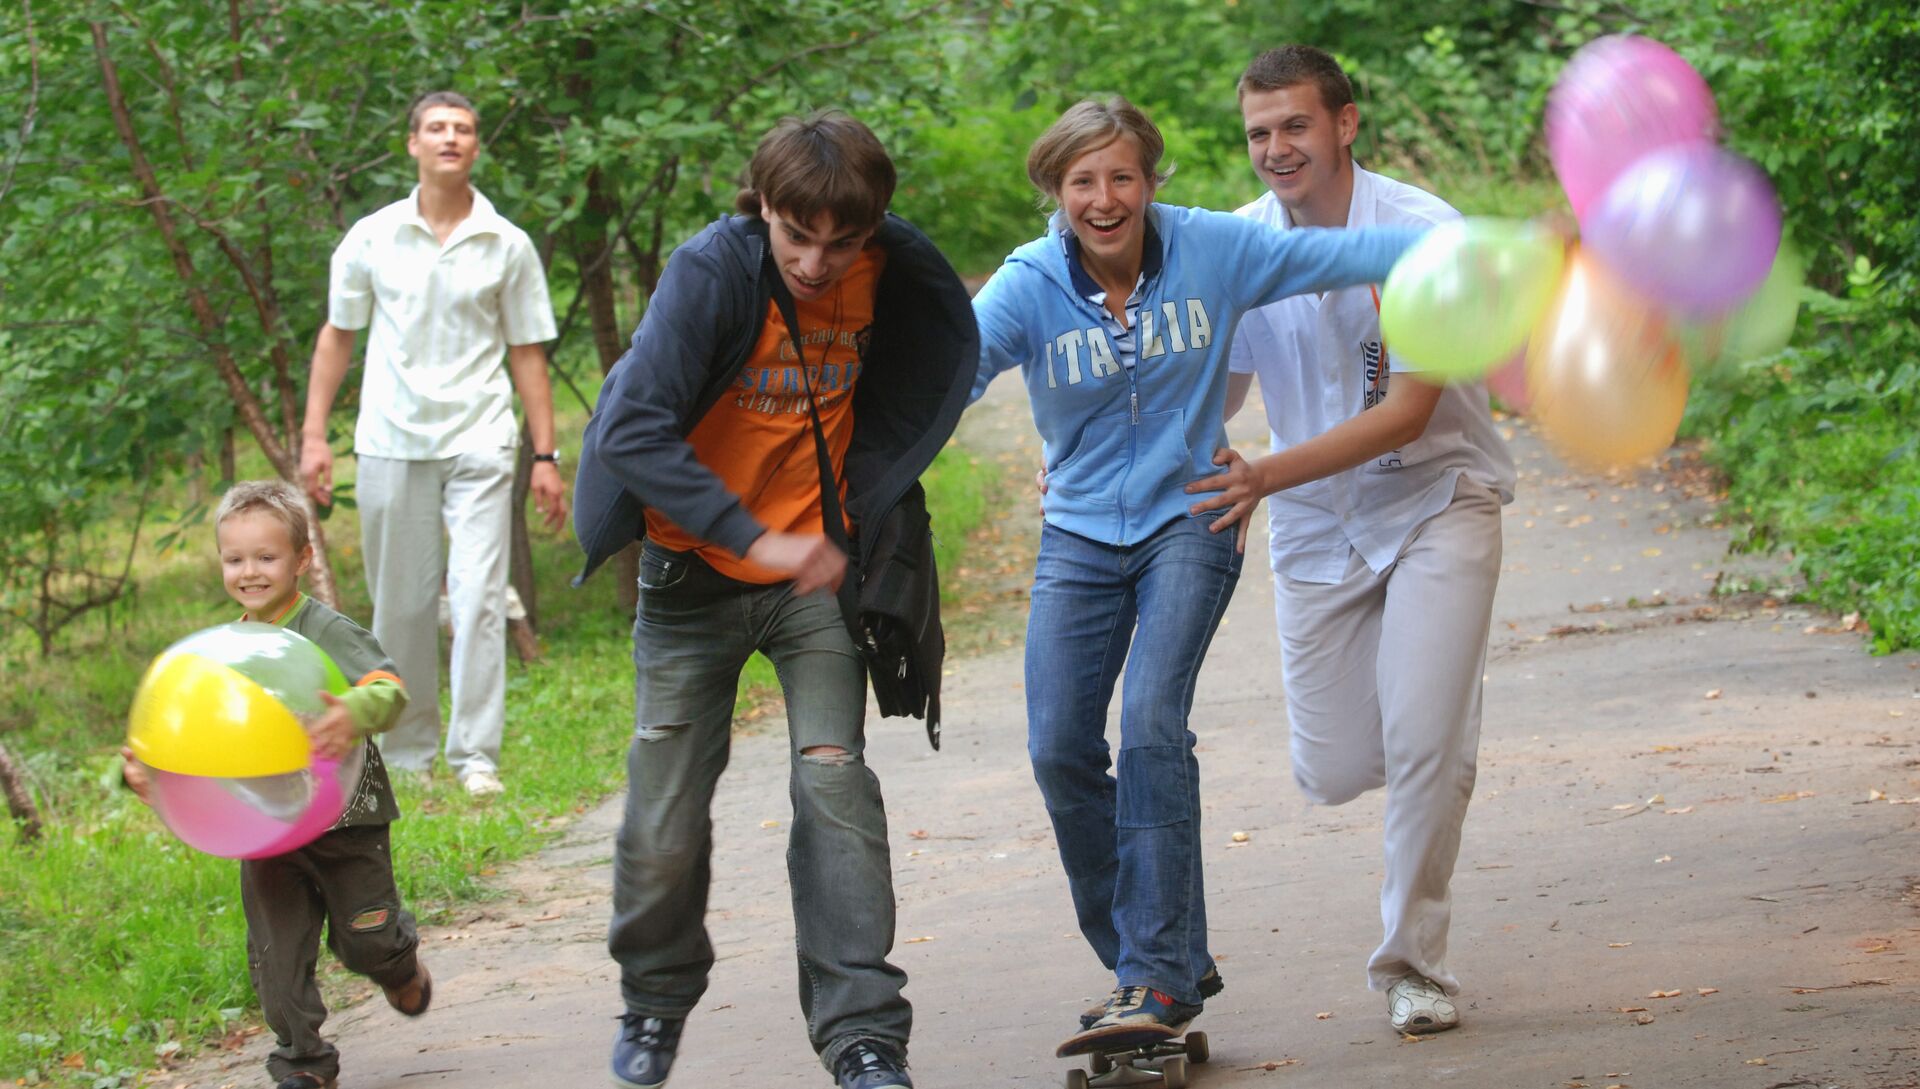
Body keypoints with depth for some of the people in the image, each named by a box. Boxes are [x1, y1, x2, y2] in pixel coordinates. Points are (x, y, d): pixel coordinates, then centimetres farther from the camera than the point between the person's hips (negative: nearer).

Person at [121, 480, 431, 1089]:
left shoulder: (327, 631, -12)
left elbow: (389, 688, -25)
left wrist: (355, 714, -47)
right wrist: (143, 767, -9)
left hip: (345, 820, -4)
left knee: (364, 942, 6)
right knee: (276, 954, 2)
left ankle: (401, 964, 41)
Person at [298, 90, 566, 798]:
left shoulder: (508, 246, 5)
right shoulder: (373, 238, 5)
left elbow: (527, 354, 9)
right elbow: (337, 336, 13)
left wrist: (546, 455, 4)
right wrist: (314, 434, 6)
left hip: (479, 441, -1)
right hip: (391, 440, 1)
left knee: (478, 599, -11)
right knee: (401, 607, 5)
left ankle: (476, 756, -8)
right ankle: (407, 754, 16)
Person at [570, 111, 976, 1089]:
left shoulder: (888, 273, -8)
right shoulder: (710, 272, -20)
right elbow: (632, 431, -30)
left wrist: (871, 510, 10)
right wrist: (756, 538, -37)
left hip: (815, 565, 2)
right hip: (696, 571, -2)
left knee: (834, 778, -14)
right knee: (666, 816, 2)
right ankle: (656, 1004, 29)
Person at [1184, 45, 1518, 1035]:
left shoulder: (1421, 234, -19)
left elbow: (1409, 410, -22)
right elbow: (1212, 393, 5)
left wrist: (1269, 476, -31)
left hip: (1434, 500, -4)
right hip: (1316, 524, 4)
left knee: (1423, 742, -16)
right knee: (1333, 772, 5)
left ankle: (1413, 964, 2)